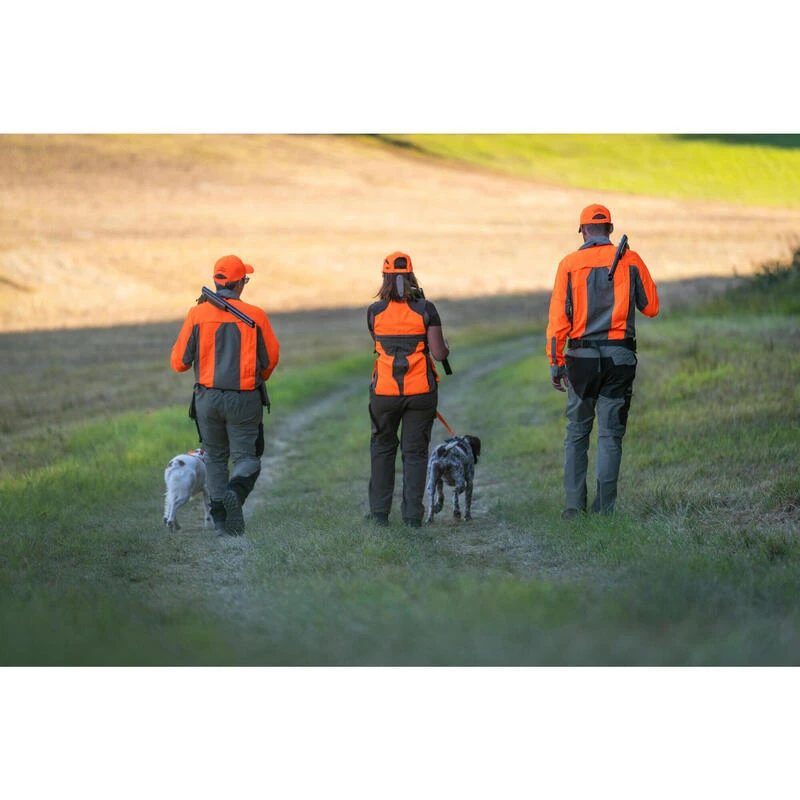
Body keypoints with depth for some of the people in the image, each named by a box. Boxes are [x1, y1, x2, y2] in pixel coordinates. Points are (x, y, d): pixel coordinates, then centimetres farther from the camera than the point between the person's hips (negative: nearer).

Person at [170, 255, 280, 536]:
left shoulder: (197, 314, -4)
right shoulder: (255, 315, -5)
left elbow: (179, 362, -2)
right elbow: (270, 359, 4)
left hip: (208, 397, 2)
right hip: (244, 400, -2)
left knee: (215, 457, 17)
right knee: (247, 458, 5)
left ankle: (220, 521, 10)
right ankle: (235, 492, -27)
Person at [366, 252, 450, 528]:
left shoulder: (375, 311, -2)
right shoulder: (425, 309, -6)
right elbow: (439, 354, -8)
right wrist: (446, 347, 14)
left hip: (384, 391, 1)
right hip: (420, 391, -1)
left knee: (382, 448, 16)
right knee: (415, 452, 7)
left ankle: (379, 512, 14)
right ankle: (412, 515, 4)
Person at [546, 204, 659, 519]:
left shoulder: (569, 264, -1)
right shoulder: (630, 260, 1)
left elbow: (558, 319, -3)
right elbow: (651, 307, 7)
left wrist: (556, 363, 1)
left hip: (581, 357, 0)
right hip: (620, 357, 0)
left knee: (577, 433, 10)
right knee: (611, 434, 4)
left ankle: (574, 505, 4)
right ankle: (604, 508, 0)